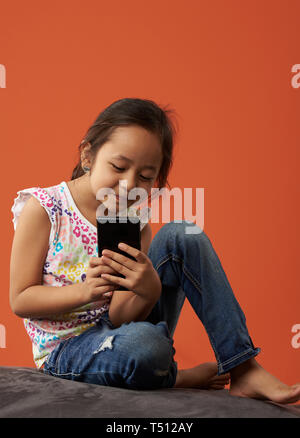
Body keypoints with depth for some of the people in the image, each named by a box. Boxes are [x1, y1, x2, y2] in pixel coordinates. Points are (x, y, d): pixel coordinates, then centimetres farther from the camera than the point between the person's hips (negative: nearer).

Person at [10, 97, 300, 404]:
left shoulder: (134, 223, -3)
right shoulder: (43, 208, -13)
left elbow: (120, 318, -9)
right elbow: (20, 301, -13)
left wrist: (148, 293, -32)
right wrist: (85, 291, -29)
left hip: (117, 331, 5)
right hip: (66, 349, -4)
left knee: (182, 236, -13)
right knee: (141, 345, -42)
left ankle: (243, 370, -13)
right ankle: (175, 379, -5)